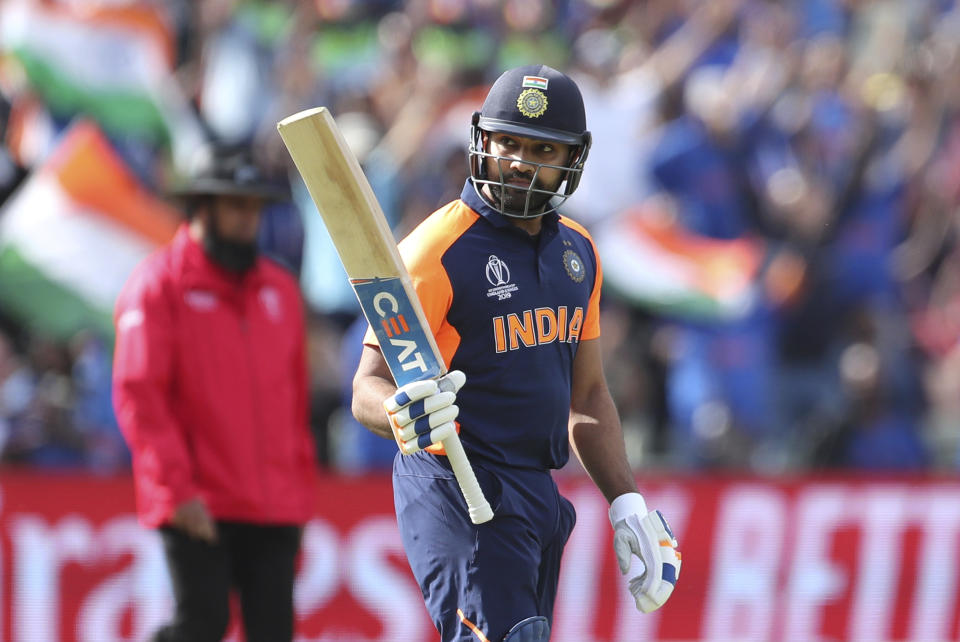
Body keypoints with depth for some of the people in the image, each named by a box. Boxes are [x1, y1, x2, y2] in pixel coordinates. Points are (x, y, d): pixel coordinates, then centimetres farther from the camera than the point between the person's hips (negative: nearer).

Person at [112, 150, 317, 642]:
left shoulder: (279, 289, 17)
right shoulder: (159, 284, -1)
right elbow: (138, 394, -9)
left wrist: (302, 489, 17)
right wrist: (179, 488, -16)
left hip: (275, 507, 5)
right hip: (197, 507, -5)